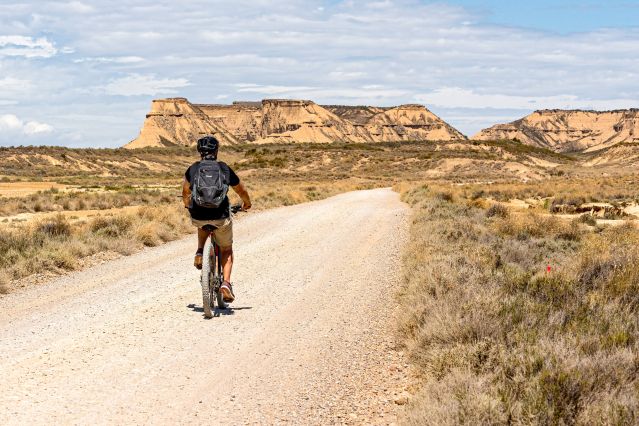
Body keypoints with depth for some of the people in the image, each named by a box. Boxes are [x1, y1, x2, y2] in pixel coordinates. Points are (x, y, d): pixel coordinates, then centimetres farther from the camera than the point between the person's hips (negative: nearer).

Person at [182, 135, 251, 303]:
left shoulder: (193, 169, 7)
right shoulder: (225, 169, 5)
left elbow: (185, 193, 23)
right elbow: (242, 191, 18)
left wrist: (188, 205, 44)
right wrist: (247, 203, 39)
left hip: (198, 217, 1)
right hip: (221, 218, -1)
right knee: (227, 250, 21)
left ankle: (200, 252, 19)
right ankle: (226, 283, 2)